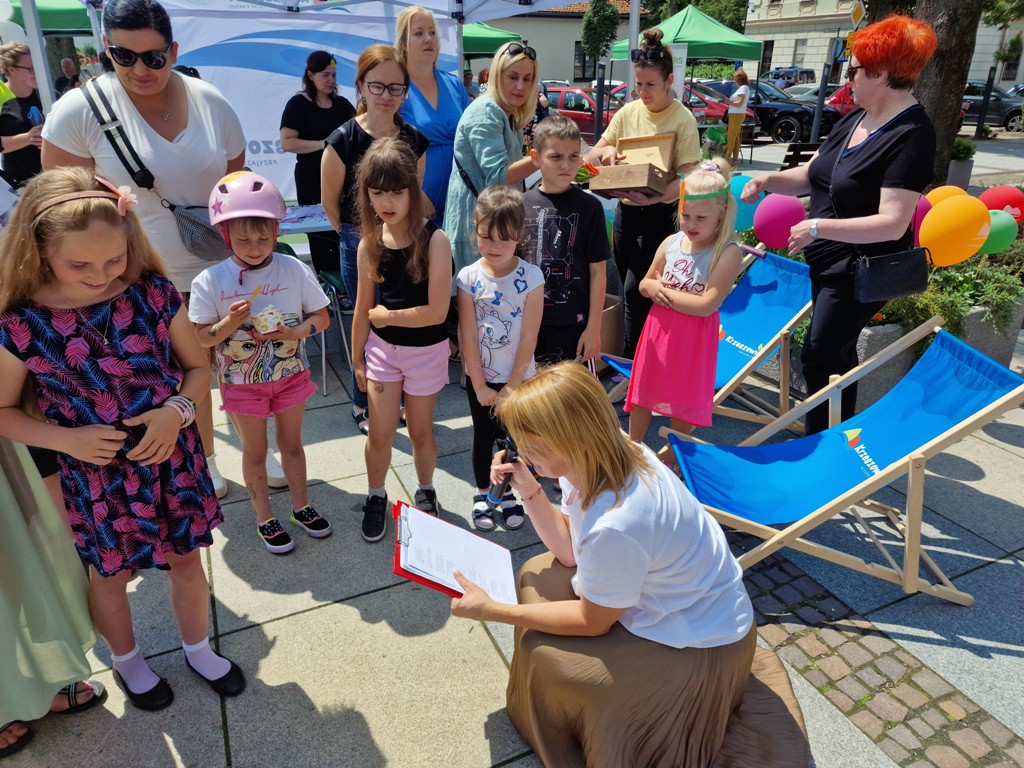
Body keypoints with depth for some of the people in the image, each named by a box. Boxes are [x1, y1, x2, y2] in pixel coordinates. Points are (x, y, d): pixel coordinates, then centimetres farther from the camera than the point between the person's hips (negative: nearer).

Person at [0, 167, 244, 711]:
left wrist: (176, 411, -20)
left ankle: (198, 649, 46)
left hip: (170, 458, 1)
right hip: (94, 475, -1)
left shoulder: (154, 295, -13)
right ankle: (126, 661, 50)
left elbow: (197, 367, -2)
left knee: (186, 559, 18)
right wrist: (66, 439, -19)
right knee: (110, 574, 21)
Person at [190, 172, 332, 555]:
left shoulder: (295, 270, -12)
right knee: (255, 451, 14)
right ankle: (264, 517, 32)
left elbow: (322, 317, -5)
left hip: (291, 375, 1)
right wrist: (229, 323, -29)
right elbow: (203, 338, -9)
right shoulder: (210, 281, -14)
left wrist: (296, 331, -24)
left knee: (291, 443, 18)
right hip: (242, 382, -1)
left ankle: (301, 505, 37)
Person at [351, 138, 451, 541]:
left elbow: (436, 311, -23)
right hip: (381, 348, 3)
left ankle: (425, 491, 39)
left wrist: (385, 315, -13)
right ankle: (376, 497, 33)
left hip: (426, 350, -3)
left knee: (420, 431, 13)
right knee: (380, 434, 7)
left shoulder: (434, 240, -19)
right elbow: (363, 309, 2)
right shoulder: (370, 244, -6)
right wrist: (357, 359, 8)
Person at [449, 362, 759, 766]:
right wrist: (528, 490, -11)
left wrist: (492, 610, -16)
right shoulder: (604, 458, -14)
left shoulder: (617, 525, -39)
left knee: (544, 656, -11)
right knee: (537, 576, 7)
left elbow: (592, 621, -20)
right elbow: (570, 551, 0)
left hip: (701, 644, -8)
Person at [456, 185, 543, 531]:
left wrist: (511, 386, -11)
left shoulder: (531, 277, -14)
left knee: (510, 437, 13)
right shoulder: (469, 278, -11)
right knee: (483, 438, 16)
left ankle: (507, 493, 35)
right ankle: (482, 494, 36)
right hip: (479, 377, 1)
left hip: (517, 378, -1)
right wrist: (480, 386, -11)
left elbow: (529, 338, -13)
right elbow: (468, 336, -10)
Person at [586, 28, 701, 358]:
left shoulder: (682, 119, -12)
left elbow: (686, 177, -17)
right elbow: (592, 155, 6)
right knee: (626, 286, 13)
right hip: (625, 210, 6)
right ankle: (628, 352, 28)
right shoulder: (627, 112, 2)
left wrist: (657, 196, -35)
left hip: (658, 215, -5)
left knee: (637, 291, -8)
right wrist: (606, 150, -18)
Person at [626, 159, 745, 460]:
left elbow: (706, 305, -24)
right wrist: (652, 288, -11)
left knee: (685, 399, 13)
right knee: (642, 391, 16)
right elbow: (645, 282, 12)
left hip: (695, 337, -5)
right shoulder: (671, 243, -1)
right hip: (658, 329, 5)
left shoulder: (728, 253, -17)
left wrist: (664, 292, -16)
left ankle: (672, 453, 36)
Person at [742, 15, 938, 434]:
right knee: (837, 353, 19)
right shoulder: (854, 120, 4)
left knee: (819, 358, -6)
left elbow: (892, 224, -29)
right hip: (828, 262, 9)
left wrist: (817, 227, -31)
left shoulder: (911, 136, -21)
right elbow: (810, 175, 12)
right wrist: (768, 181, -5)